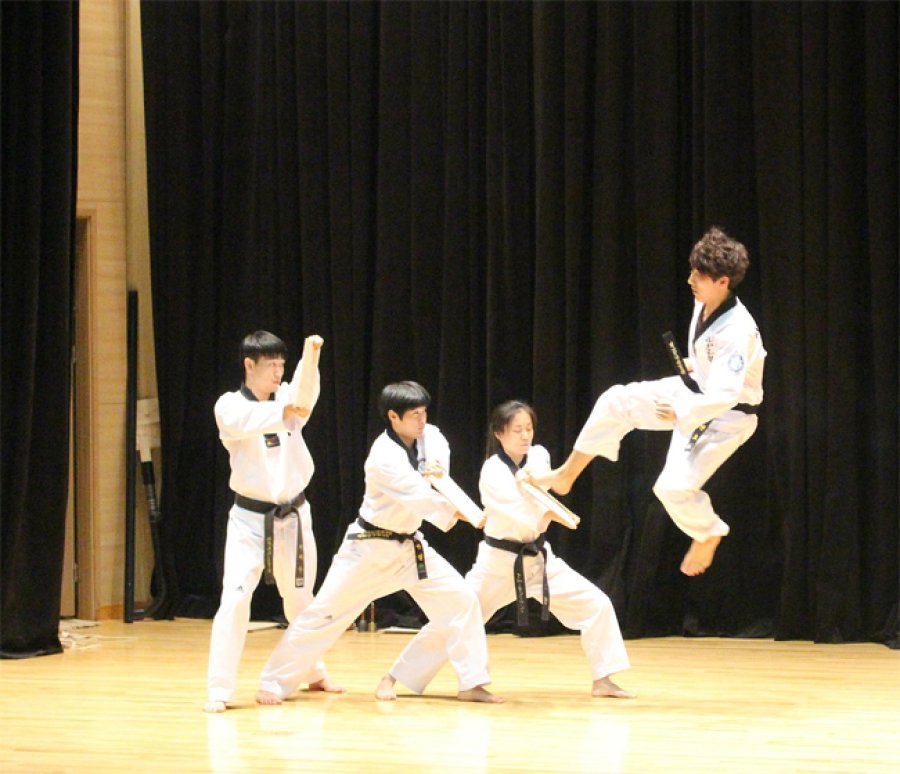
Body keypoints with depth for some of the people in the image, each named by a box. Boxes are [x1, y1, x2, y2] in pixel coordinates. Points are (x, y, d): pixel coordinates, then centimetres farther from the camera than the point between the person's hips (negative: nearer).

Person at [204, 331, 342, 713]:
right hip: (251, 519, -4)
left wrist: (311, 355, -41)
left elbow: (305, 393, -22)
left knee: (300, 599, 19)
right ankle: (218, 689, -12)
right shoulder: (229, 405, -8)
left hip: (293, 516, 4)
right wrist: (282, 415, -49)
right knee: (235, 599, -16)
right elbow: (241, 421, -32)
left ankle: (314, 674, 38)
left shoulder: (288, 398, 2)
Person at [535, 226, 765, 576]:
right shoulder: (704, 303, -7)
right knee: (615, 402, -1)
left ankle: (708, 535, 17)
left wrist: (680, 415, -26)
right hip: (696, 389, 9)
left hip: (725, 415, -9)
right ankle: (566, 476, 13)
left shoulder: (737, 332, -34)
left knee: (675, 487, -16)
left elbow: (724, 396, -36)